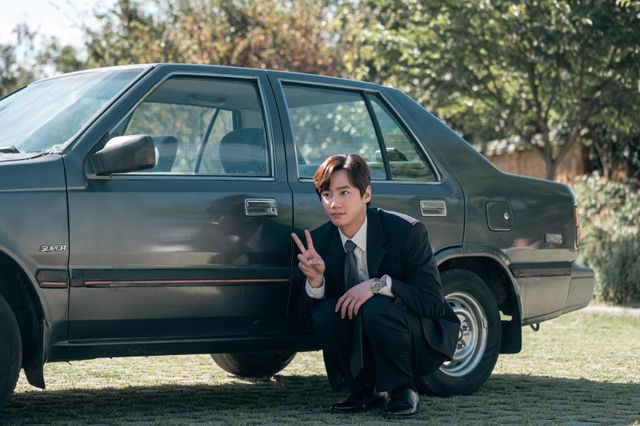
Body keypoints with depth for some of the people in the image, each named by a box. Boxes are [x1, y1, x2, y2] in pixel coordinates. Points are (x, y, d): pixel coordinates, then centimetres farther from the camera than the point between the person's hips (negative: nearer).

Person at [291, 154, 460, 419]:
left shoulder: (406, 231, -19)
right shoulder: (319, 241, -6)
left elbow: (434, 304, -22)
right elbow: (306, 311, -6)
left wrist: (379, 285, -34)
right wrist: (315, 279, -28)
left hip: (421, 345, -4)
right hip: (364, 347, 5)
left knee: (376, 307, -32)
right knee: (323, 312, -22)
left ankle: (403, 391, -10)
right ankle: (366, 391, -3)